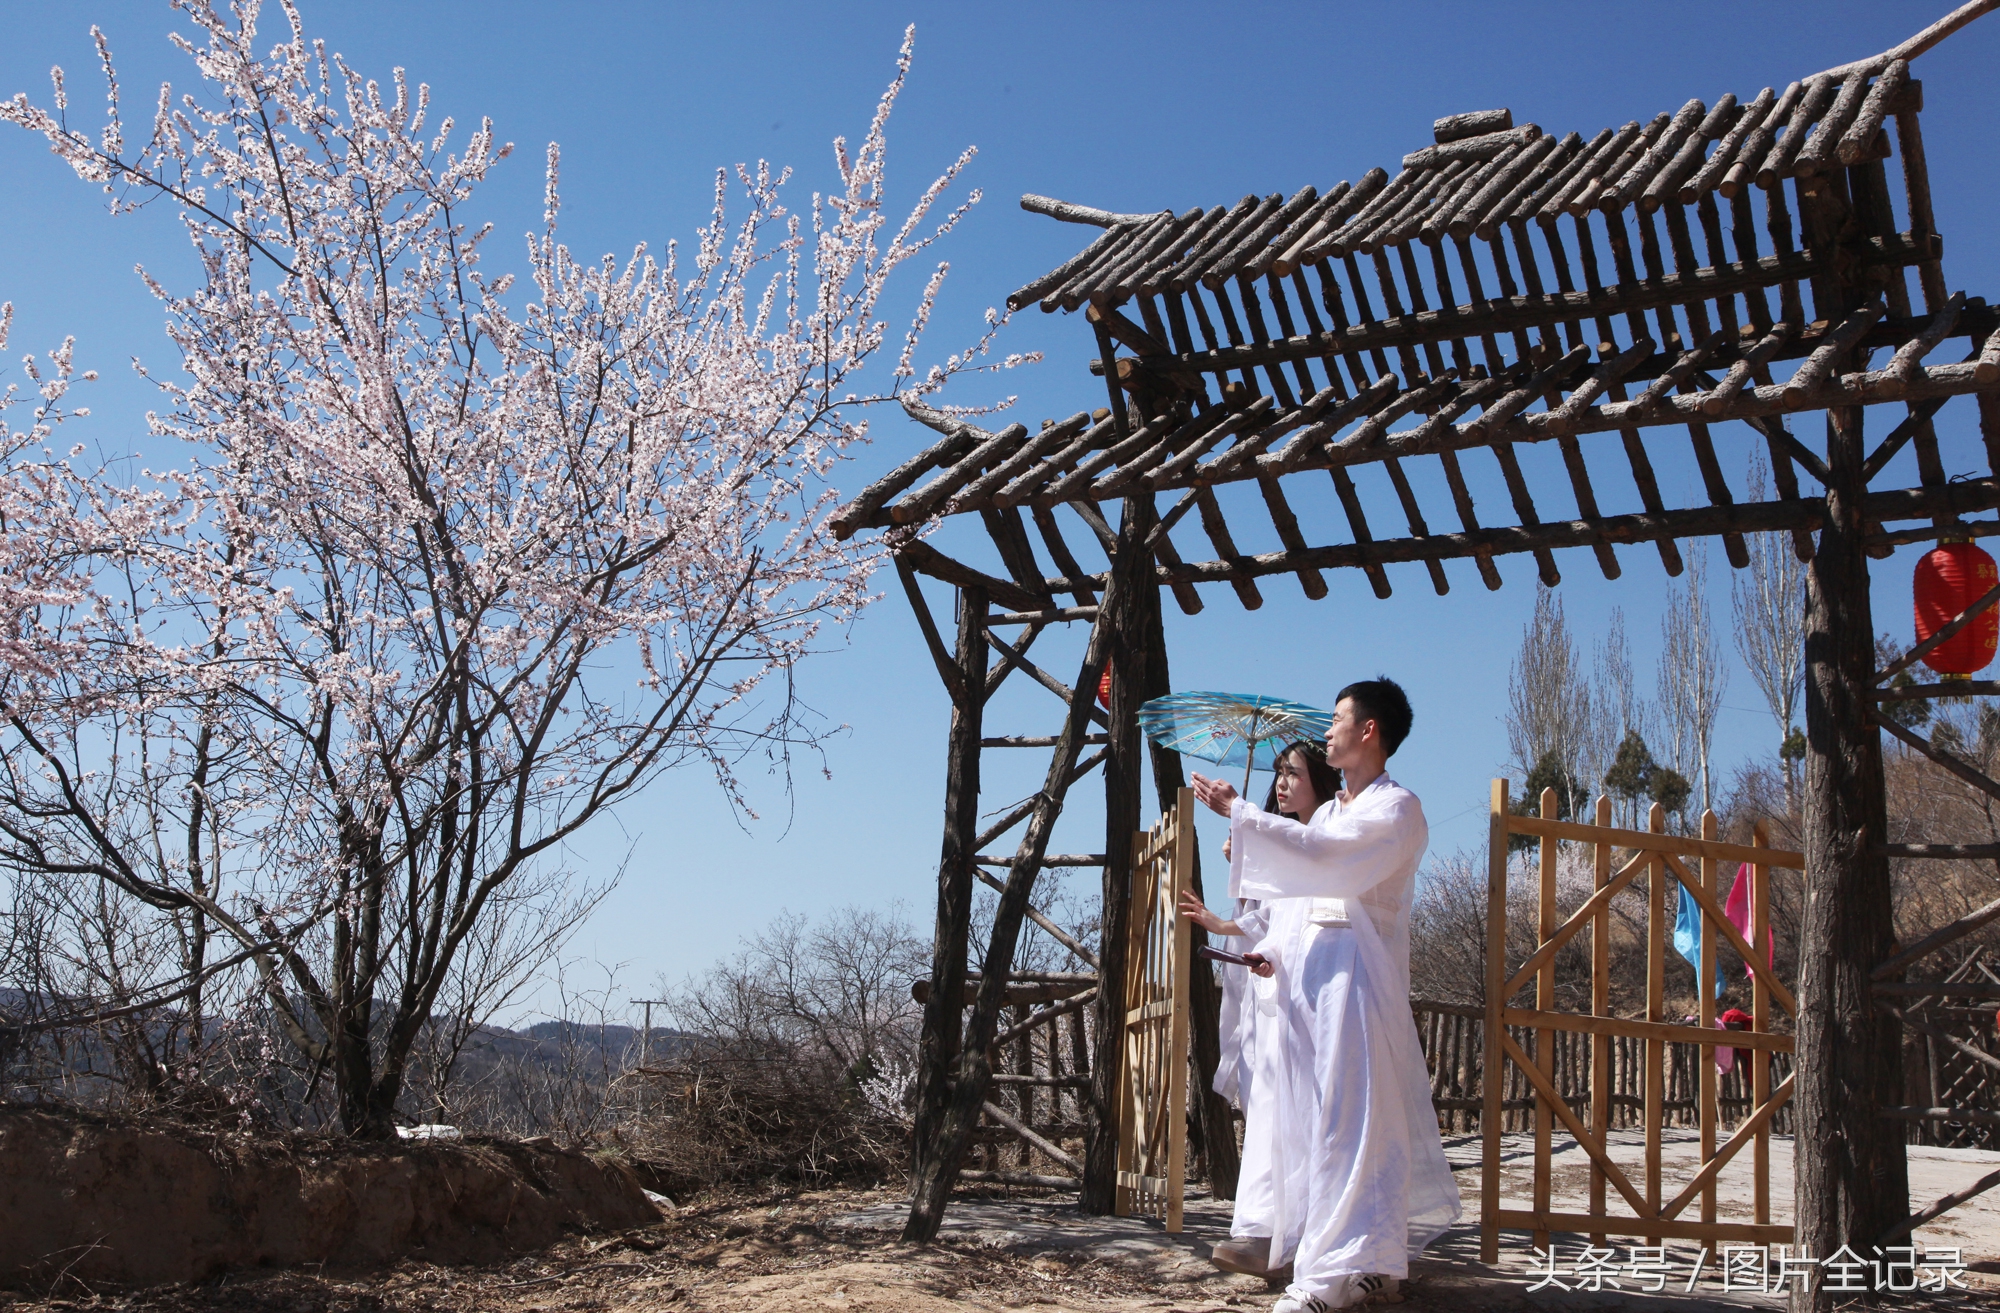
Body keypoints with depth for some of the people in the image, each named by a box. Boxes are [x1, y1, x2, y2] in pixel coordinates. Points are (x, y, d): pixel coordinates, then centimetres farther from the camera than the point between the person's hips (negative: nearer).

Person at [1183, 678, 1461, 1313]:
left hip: (1354, 974, -9)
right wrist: (1270, 947, 4)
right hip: (1303, 978, 9)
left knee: (1349, 1116, -11)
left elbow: (1321, 856, -20)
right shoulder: (1329, 813, 24)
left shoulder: (1397, 809, -4)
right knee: (1300, 1114, 7)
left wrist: (1237, 810, -17)